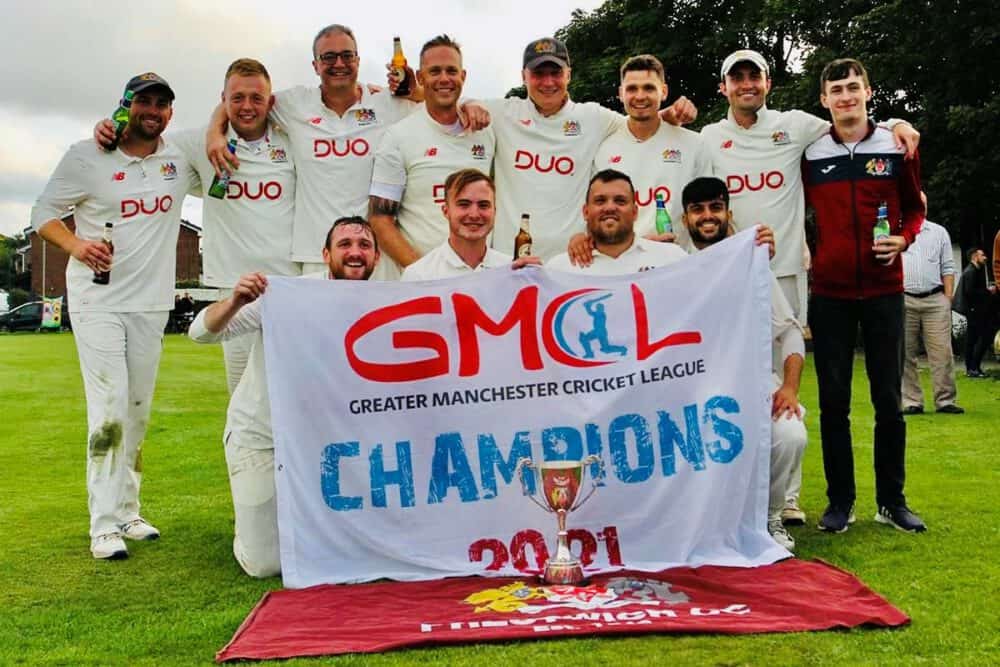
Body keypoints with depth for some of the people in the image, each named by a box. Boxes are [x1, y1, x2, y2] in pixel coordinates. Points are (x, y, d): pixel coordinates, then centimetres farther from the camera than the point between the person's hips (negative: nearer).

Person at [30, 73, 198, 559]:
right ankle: (105, 525, -6)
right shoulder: (87, 156, -5)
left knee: (138, 411, 11)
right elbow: (43, 212, -2)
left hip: (151, 304, 5)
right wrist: (75, 245, -23)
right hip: (97, 302, -4)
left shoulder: (180, 161, 4)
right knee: (110, 407, -12)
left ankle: (127, 512, 23)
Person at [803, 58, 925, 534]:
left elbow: (914, 207, 12)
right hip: (829, 293, 0)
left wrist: (903, 238, -6)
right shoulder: (810, 155, 3)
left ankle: (892, 499, 17)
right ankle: (840, 500, 14)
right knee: (833, 400, 3)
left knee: (888, 398, 4)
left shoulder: (897, 147, 4)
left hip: (883, 289, 0)